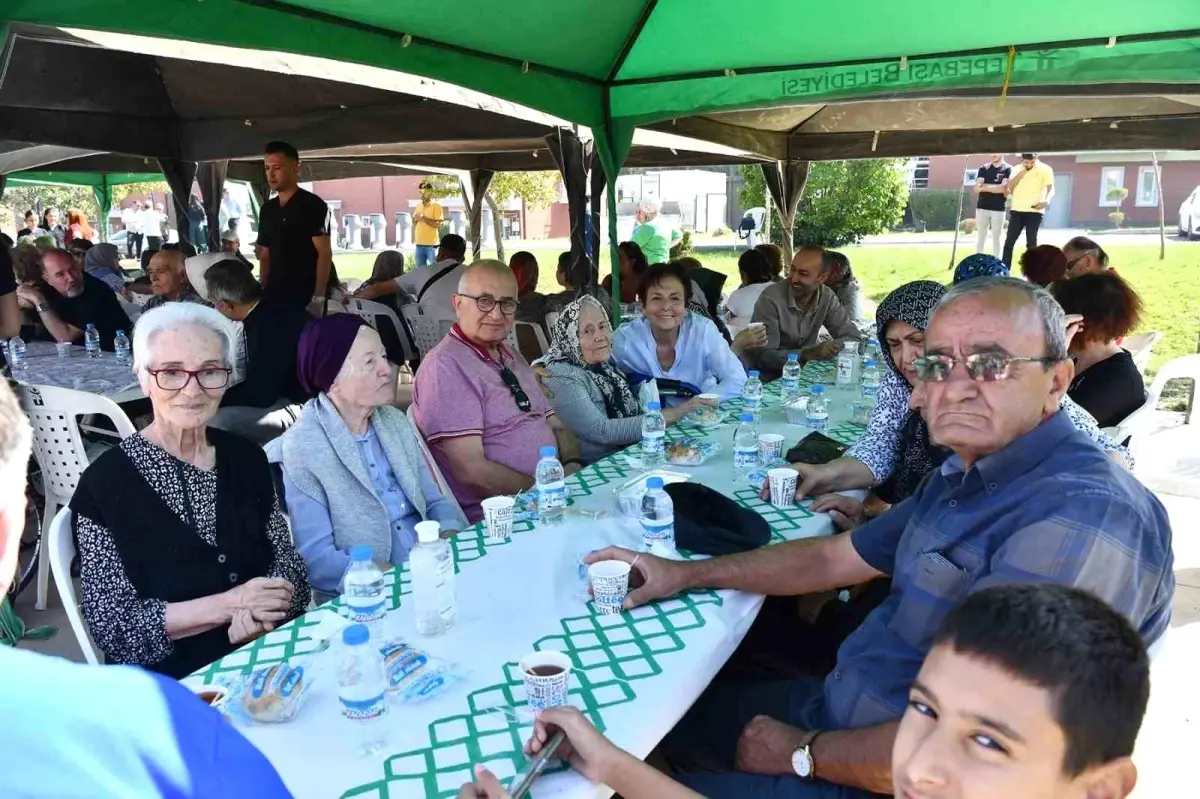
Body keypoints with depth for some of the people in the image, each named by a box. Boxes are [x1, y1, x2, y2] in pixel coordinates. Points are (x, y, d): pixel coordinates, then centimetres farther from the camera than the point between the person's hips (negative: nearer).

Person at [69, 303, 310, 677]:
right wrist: (229, 604, -18)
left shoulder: (247, 458, 5)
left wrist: (257, 611, -14)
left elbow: (287, 562, 7)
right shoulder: (104, 483, -8)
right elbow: (111, 625, -9)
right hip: (172, 686, -3)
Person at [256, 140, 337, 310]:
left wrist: (318, 297, -19)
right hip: (276, 294, 6)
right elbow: (265, 256, 17)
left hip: (307, 295, -6)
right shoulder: (267, 209, 13)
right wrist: (263, 291, 6)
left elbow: (325, 253, -12)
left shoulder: (313, 205, -6)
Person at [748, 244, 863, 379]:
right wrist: (809, 354, -35)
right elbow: (763, 356, -24)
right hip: (768, 380, -6)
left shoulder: (827, 298, -4)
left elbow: (854, 337, -2)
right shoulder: (771, 298, -20)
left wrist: (831, 347, -23)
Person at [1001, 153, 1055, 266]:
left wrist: (1046, 200, -30)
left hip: (1035, 211, -3)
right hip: (1016, 210, 4)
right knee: (1009, 241, 2)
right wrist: (1022, 171, -8)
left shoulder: (1045, 169, -2)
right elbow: (1010, 186, -1)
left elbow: (1051, 189, -10)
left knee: (1031, 243, -1)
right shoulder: (1017, 169, 10)